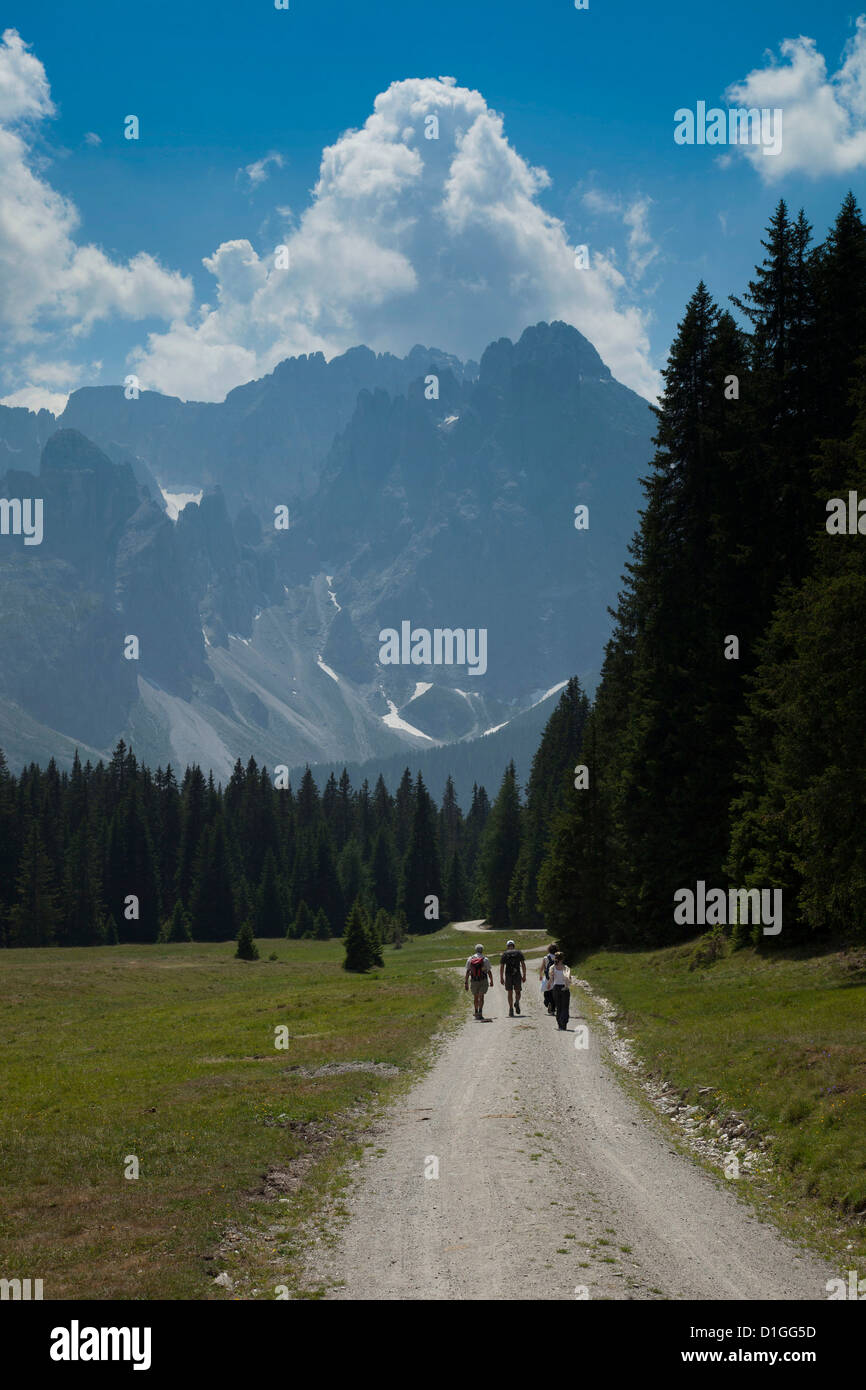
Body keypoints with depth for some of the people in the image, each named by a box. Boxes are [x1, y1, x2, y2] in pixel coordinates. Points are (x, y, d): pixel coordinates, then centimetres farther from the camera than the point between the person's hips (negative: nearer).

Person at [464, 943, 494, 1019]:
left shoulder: (470, 959, 0)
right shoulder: (485, 959, -5)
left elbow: (467, 972, -2)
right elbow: (489, 971, -2)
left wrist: (466, 983, 1)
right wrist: (491, 981, 11)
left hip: (474, 981, 2)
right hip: (483, 981, -2)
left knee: (475, 997, 17)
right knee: (481, 997, -3)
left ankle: (476, 1012, 26)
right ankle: (480, 1012, -17)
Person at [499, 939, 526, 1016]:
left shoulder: (504, 954, 6)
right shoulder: (519, 953, 8)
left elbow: (501, 967, 2)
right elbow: (523, 964, 3)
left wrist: (501, 978, 5)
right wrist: (524, 976, 6)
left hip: (508, 975, 0)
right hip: (517, 975, 0)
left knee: (510, 993, 7)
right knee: (517, 991, 11)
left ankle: (511, 1009, -1)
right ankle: (517, 1003, -18)